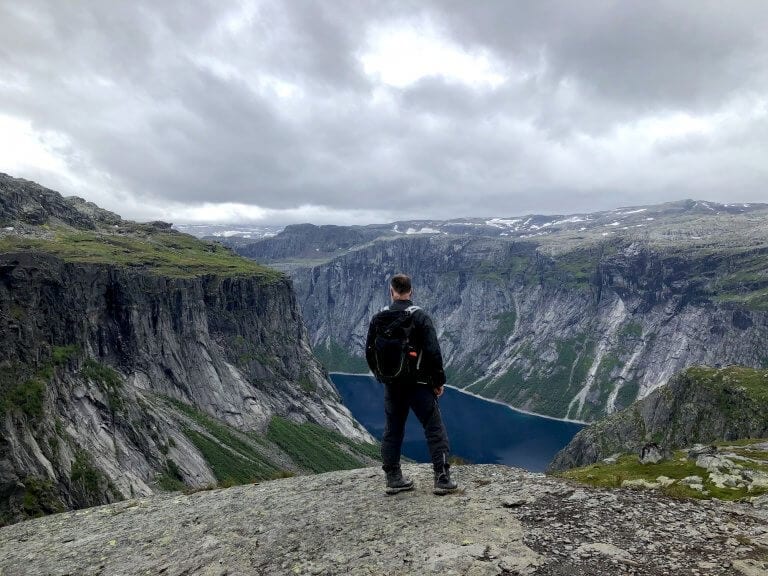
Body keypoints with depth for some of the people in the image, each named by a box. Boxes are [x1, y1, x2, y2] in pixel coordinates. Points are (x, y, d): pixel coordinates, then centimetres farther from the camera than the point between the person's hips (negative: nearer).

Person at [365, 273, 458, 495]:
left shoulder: (378, 318, 1)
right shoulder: (420, 316, -11)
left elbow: (369, 352, 7)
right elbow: (433, 352, -15)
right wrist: (439, 381, -4)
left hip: (391, 385, 4)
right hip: (419, 384, -4)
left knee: (392, 430, 15)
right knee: (435, 429, 5)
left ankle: (393, 479, 21)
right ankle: (442, 479, 5)